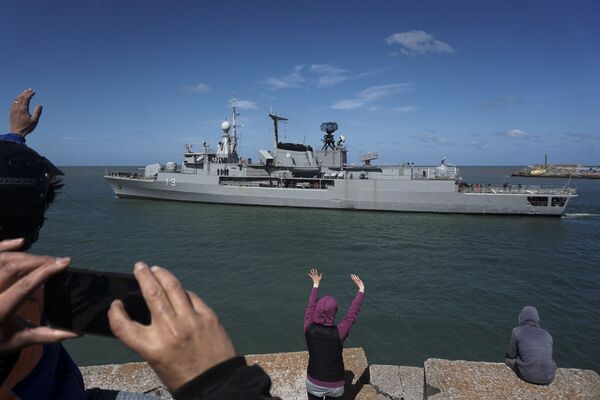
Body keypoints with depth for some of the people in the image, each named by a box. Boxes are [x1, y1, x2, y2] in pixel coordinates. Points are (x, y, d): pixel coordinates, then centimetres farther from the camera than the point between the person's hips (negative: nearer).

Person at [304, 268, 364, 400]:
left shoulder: (309, 329, -19)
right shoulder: (338, 333, -25)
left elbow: (310, 307, -2)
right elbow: (352, 314, -11)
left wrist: (316, 284, 11)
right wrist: (361, 290, 0)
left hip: (314, 382, 2)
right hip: (334, 384, -1)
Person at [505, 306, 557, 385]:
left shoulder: (517, 331, 0)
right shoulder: (547, 335, 12)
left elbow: (511, 355, 7)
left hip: (528, 375, -4)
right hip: (548, 378, 4)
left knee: (509, 359, 24)